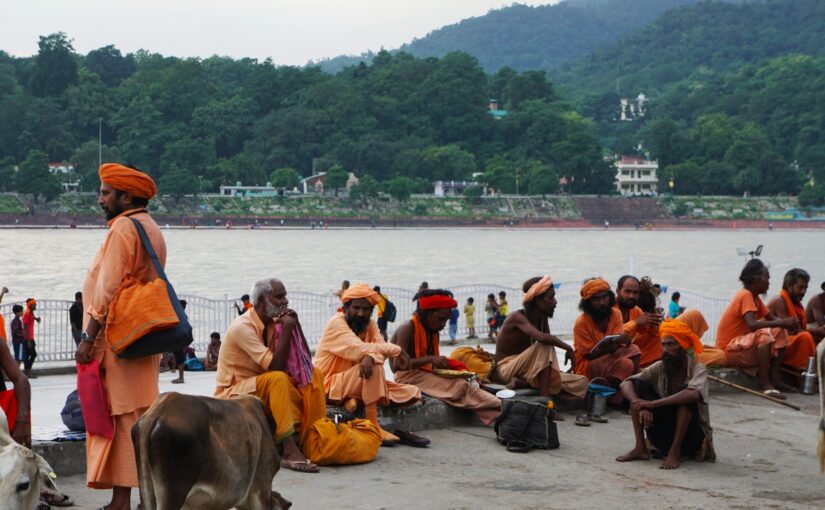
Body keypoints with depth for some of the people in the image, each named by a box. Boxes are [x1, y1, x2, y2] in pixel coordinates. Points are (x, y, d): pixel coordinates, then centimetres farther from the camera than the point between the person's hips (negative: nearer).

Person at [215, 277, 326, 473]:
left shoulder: (272, 323, 4)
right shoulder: (243, 327, -19)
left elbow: (306, 362, 1)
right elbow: (275, 367, -28)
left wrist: (296, 325, -8)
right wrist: (287, 329, -23)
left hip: (266, 390, 8)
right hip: (233, 394, -8)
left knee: (313, 375, -10)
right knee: (278, 379, -35)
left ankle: (309, 439, -20)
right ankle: (290, 450, -40)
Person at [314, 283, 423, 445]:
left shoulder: (370, 324, 6)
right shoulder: (336, 323, -14)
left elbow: (379, 351, -12)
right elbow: (359, 350, -27)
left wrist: (370, 357, -37)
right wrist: (396, 349, -20)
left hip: (359, 384, 7)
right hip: (330, 385, -7)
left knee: (412, 394, -3)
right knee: (375, 366, -32)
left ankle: (355, 400, -6)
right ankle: (373, 426, -30)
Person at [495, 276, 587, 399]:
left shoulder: (542, 318, 3)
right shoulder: (518, 317, -21)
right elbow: (542, 338, -39)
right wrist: (568, 348, -28)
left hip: (526, 369, 8)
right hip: (507, 370, -8)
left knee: (581, 383, -7)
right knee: (545, 347, -33)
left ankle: (522, 383, -12)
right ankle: (544, 398, -32)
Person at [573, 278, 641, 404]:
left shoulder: (615, 313, -4)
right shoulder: (581, 323, -19)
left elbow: (619, 343, -11)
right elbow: (591, 354, -16)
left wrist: (617, 342, -38)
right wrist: (611, 344, -34)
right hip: (586, 366, -6)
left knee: (633, 350, -22)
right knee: (625, 364, -30)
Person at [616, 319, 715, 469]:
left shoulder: (697, 369, -16)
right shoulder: (659, 367, -5)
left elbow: (694, 394, -38)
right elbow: (626, 384, -13)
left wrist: (652, 403, -37)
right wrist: (641, 406, -32)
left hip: (691, 436, -4)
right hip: (663, 437, 4)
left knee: (686, 393, -29)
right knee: (638, 385, -12)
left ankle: (675, 452, -21)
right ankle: (640, 447, -12)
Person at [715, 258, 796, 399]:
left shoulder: (755, 297, 11)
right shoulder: (746, 295, -18)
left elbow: (772, 318, 12)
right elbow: (752, 325, -32)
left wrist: (787, 324, -9)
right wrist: (782, 322, -30)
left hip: (742, 344, 10)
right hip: (729, 349, -10)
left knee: (781, 332, 7)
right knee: (764, 334, -32)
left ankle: (774, 378, -2)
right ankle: (764, 383, -30)